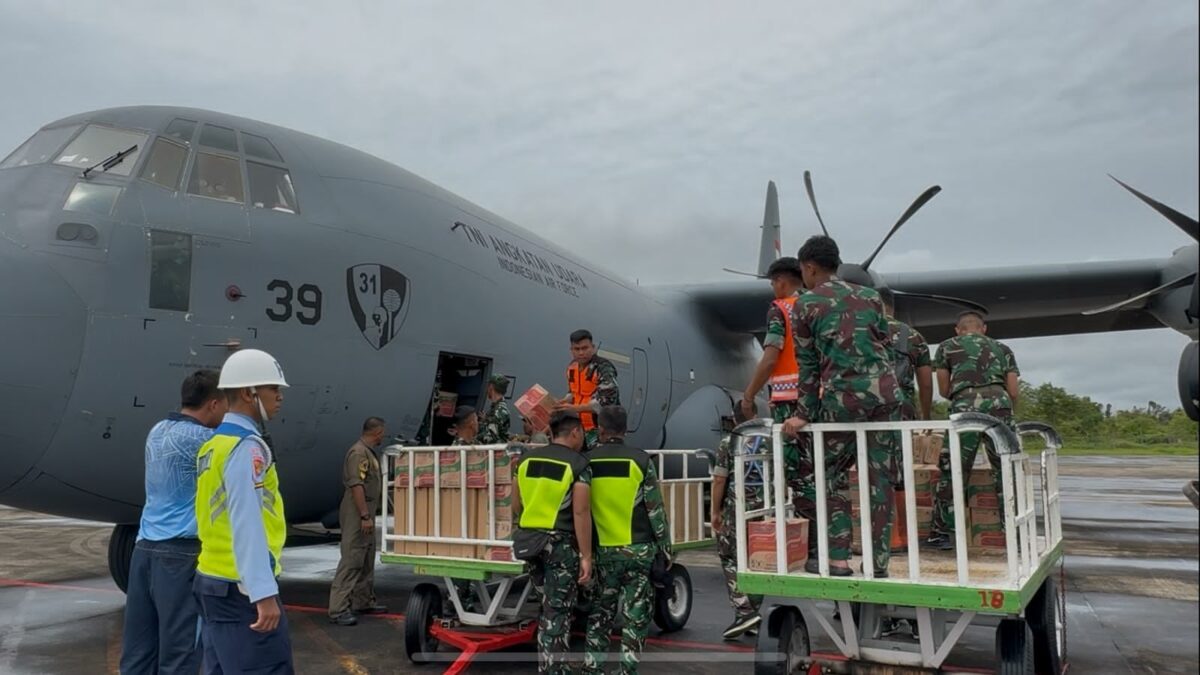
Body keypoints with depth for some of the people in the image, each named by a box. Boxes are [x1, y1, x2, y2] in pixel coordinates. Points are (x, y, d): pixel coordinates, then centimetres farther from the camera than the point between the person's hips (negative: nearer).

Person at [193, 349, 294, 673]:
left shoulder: (213, 444, 12)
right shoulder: (247, 446, -15)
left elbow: (223, 517, 13)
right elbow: (246, 523, -23)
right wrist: (264, 593, -26)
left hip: (212, 580, 9)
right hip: (240, 588, -9)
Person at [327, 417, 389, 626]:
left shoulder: (368, 452, 15)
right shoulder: (358, 452, -17)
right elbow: (356, 486, -23)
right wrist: (365, 516, -25)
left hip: (365, 512, 11)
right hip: (358, 514, -11)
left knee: (367, 561, 16)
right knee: (351, 561, -10)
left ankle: (364, 601, 25)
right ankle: (338, 609, -8)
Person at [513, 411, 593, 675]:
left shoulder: (527, 458, 7)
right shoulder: (578, 464, -10)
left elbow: (516, 505, 12)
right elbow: (581, 513, -16)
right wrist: (586, 556, -12)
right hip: (561, 543, -6)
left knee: (549, 605, 23)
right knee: (557, 611, 2)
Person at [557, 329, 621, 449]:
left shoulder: (603, 368, -16)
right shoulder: (572, 367, 8)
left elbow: (607, 400, -25)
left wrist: (575, 408, -28)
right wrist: (561, 403, 2)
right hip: (581, 428, 8)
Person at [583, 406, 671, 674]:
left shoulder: (586, 462, 0)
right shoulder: (641, 459, -6)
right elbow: (655, 509, -5)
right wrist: (665, 546, 5)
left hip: (603, 550, 2)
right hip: (639, 548, -2)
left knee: (600, 611, 15)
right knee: (636, 613, 7)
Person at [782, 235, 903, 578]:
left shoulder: (805, 305, 5)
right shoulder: (869, 296, 16)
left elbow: (808, 364, 5)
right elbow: (887, 346, 15)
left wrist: (804, 414, 9)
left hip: (842, 396, -4)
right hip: (885, 390, 4)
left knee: (829, 475, 10)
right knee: (881, 478, 7)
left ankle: (837, 557, 6)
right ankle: (880, 561, 12)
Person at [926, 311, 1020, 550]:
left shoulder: (947, 347, 21)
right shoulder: (1003, 348, 27)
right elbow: (1013, 391, 18)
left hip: (965, 409, -2)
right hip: (999, 404, 2)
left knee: (952, 472, 4)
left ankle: (940, 533, 7)